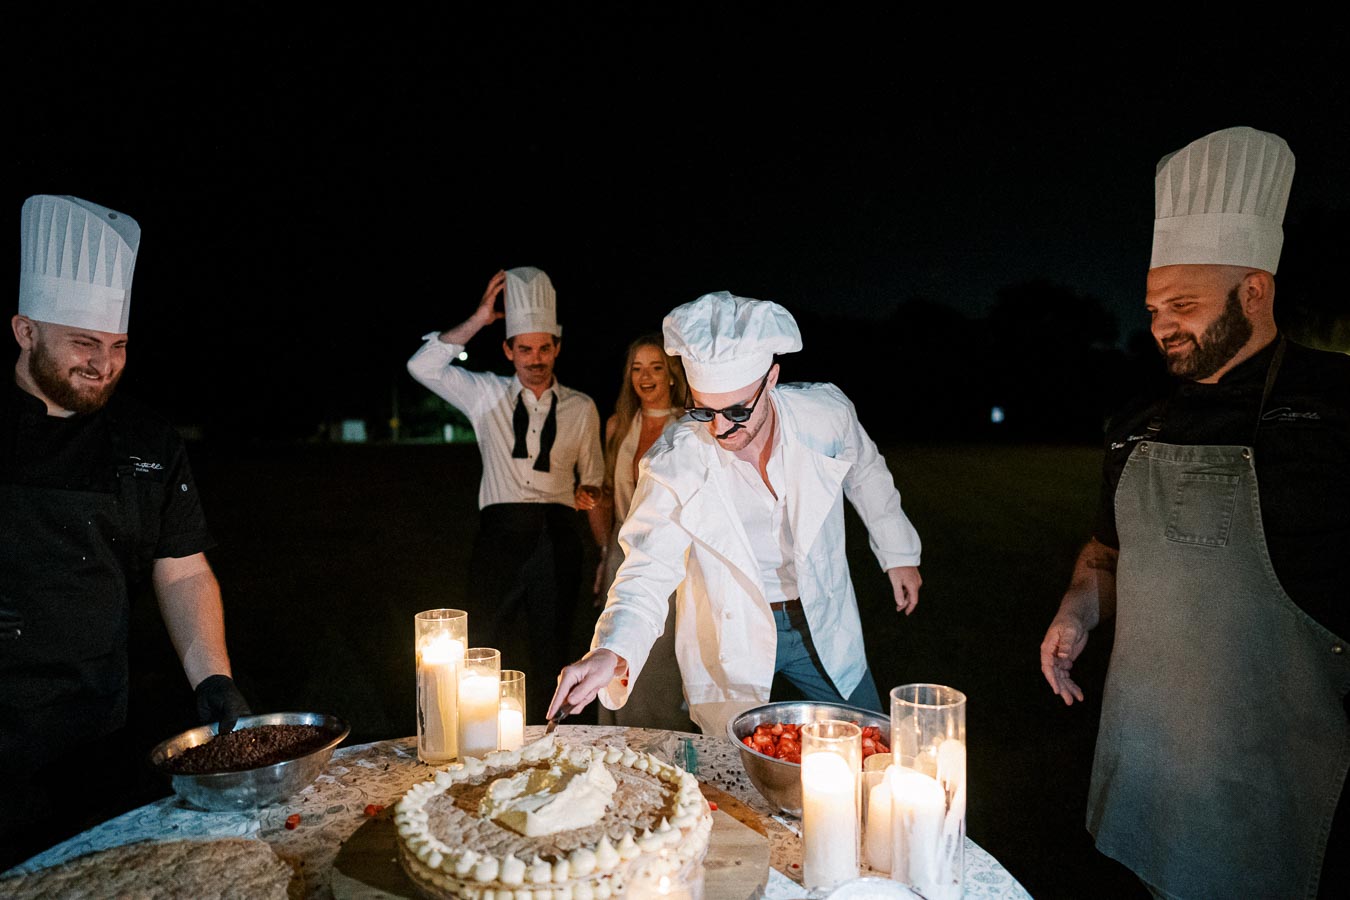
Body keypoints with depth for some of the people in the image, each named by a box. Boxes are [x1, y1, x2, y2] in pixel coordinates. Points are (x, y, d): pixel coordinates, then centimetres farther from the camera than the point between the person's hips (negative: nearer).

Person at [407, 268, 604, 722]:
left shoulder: (581, 408, 10)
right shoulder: (487, 394, 8)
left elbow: (593, 482, 14)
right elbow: (422, 366, -3)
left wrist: (608, 552, 9)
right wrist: (477, 321, -6)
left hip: (557, 535, 1)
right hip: (501, 528, -1)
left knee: (550, 649, 9)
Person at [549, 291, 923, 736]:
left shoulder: (826, 413, -17)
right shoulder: (673, 463, -23)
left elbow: (865, 473, 5)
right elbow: (647, 574, -21)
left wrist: (898, 553, 16)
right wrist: (612, 654, -40)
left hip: (823, 624, 3)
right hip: (732, 646, -2)